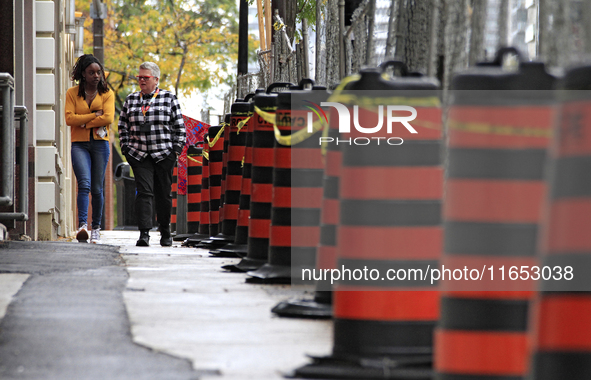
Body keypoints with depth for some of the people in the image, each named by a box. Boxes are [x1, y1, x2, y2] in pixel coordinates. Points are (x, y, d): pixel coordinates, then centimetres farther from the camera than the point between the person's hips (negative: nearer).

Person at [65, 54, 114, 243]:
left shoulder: (107, 93, 7)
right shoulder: (72, 93, 8)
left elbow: (108, 118, -8)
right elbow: (70, 118, -5)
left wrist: (83, 122, -7)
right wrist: (94, 115, -7)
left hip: (100, 143, 1)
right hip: (79, 144, -1)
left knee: (97, 188, 1)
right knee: (84, 183, -20)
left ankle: (96, 228, 13)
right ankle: (82, 225, -31)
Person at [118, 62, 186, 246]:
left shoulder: (169, 98, 4)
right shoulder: (131, 99, 11)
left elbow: (179, 126, 5)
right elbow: (123, 125, 15)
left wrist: (177, 148, -3)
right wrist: (126, 147, 5)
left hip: (164, 154, -1)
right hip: (139, 155, 1)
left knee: (163, 193, 6)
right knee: (144, 191, -11)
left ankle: (165, 233, 21)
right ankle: (144, 233, -18)